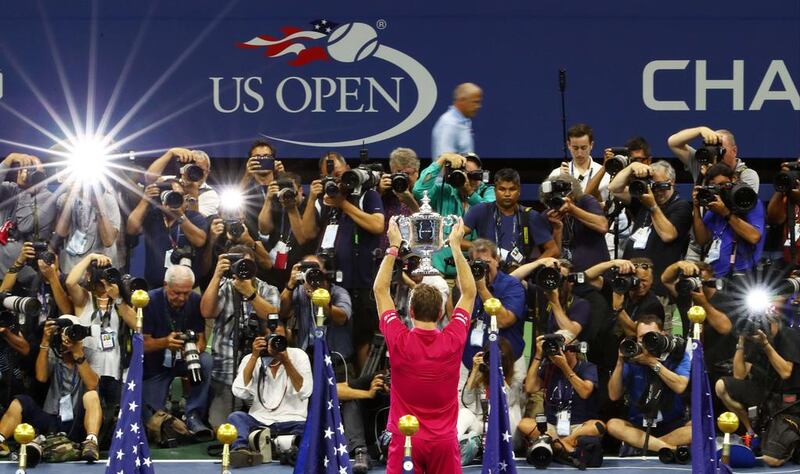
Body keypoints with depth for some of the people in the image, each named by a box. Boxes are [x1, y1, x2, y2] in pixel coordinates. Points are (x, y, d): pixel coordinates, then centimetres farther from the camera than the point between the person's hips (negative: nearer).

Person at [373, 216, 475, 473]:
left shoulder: (399, 341, -8)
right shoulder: (453, 342, -6)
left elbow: (380, 289, 5)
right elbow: (469, 292, 9)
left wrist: (393, 247, 10)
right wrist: (456, 246, 13)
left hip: (404, 438, -1)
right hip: (444, 441, 1)